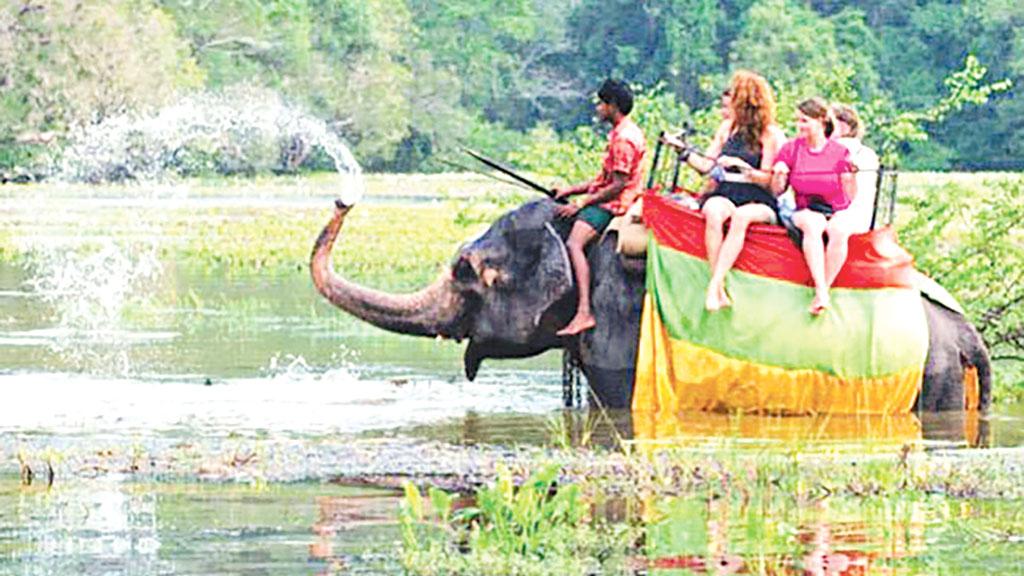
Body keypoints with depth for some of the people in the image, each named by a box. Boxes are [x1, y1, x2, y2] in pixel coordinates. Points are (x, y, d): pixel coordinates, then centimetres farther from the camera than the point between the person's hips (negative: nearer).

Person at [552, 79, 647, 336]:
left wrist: (581, 204, -17)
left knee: (574, 244, -29)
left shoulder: (623, 138, -17)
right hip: (609, 200, 11)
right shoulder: (623, 132, 16)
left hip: (613, 204, -11)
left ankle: (584, 313, -40)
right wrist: (570, 190, 14)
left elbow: (618, 185, -21)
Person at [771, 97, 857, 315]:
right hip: (804, 213, 0)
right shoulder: (791, 149, 9)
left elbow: (850, 197, 7)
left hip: (836, 213, 0)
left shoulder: (840, 152, 5)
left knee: (839, 231, -37)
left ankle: (823, 290, -30)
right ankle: (821, 292, -46)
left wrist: (852, 174, -8)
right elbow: (776, 191, 9)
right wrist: (779, 175, -9)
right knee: (812, 223, -38)